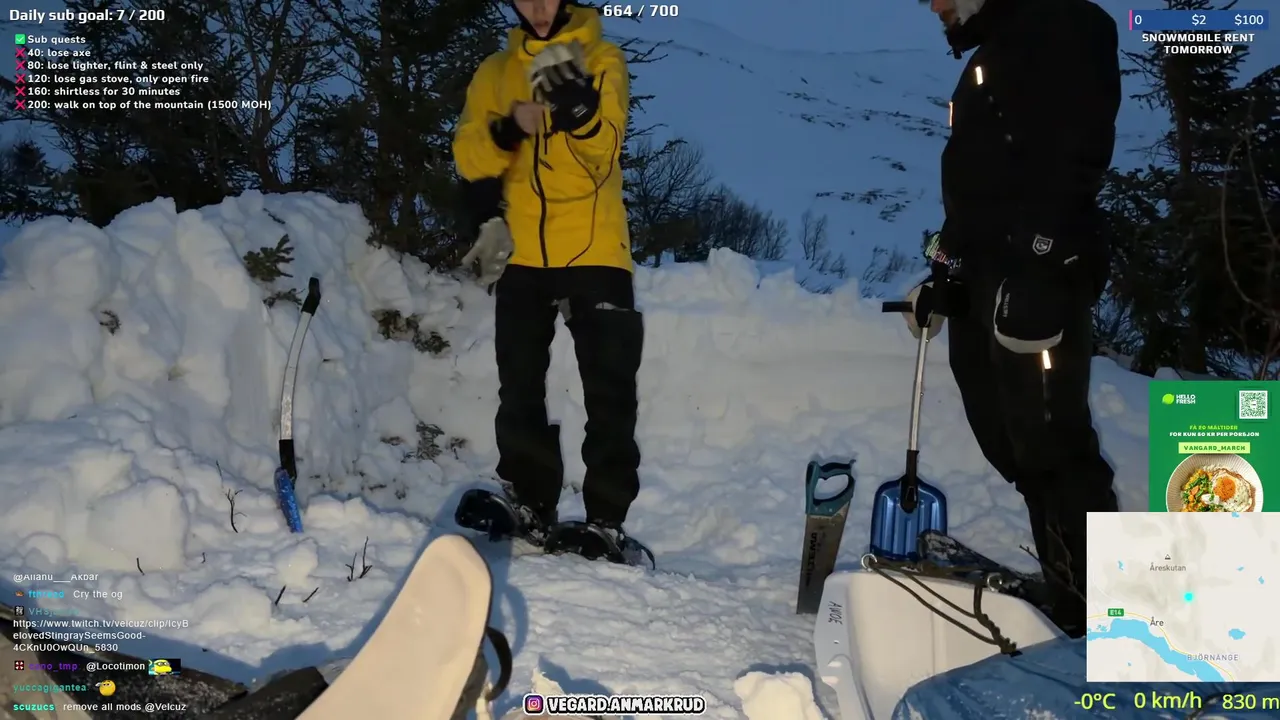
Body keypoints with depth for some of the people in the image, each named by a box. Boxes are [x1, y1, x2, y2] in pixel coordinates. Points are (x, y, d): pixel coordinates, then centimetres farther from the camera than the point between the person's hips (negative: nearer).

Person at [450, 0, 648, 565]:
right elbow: (469, 157, 2)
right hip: (521, 254, 3)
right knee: (520, 390, 4)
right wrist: (509, 128, -17)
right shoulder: (495, 72, 14)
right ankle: (529, 506, 12)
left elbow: (603, 140, -12)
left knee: (609, 393, -4)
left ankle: (606, 522, 0)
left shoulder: (600, 58, 4)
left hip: (595, 252, -3)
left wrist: (577, 101, -32)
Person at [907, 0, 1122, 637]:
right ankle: (1065, 591, 15)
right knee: (1013, 448, 8)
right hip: (982, 291, 10)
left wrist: (1033, 265, -24)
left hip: (1035, 282, -10)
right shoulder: (987, 62, 26)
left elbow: (1072, 155, -16)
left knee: (1050, 446, -11)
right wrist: (946, 282, 25)